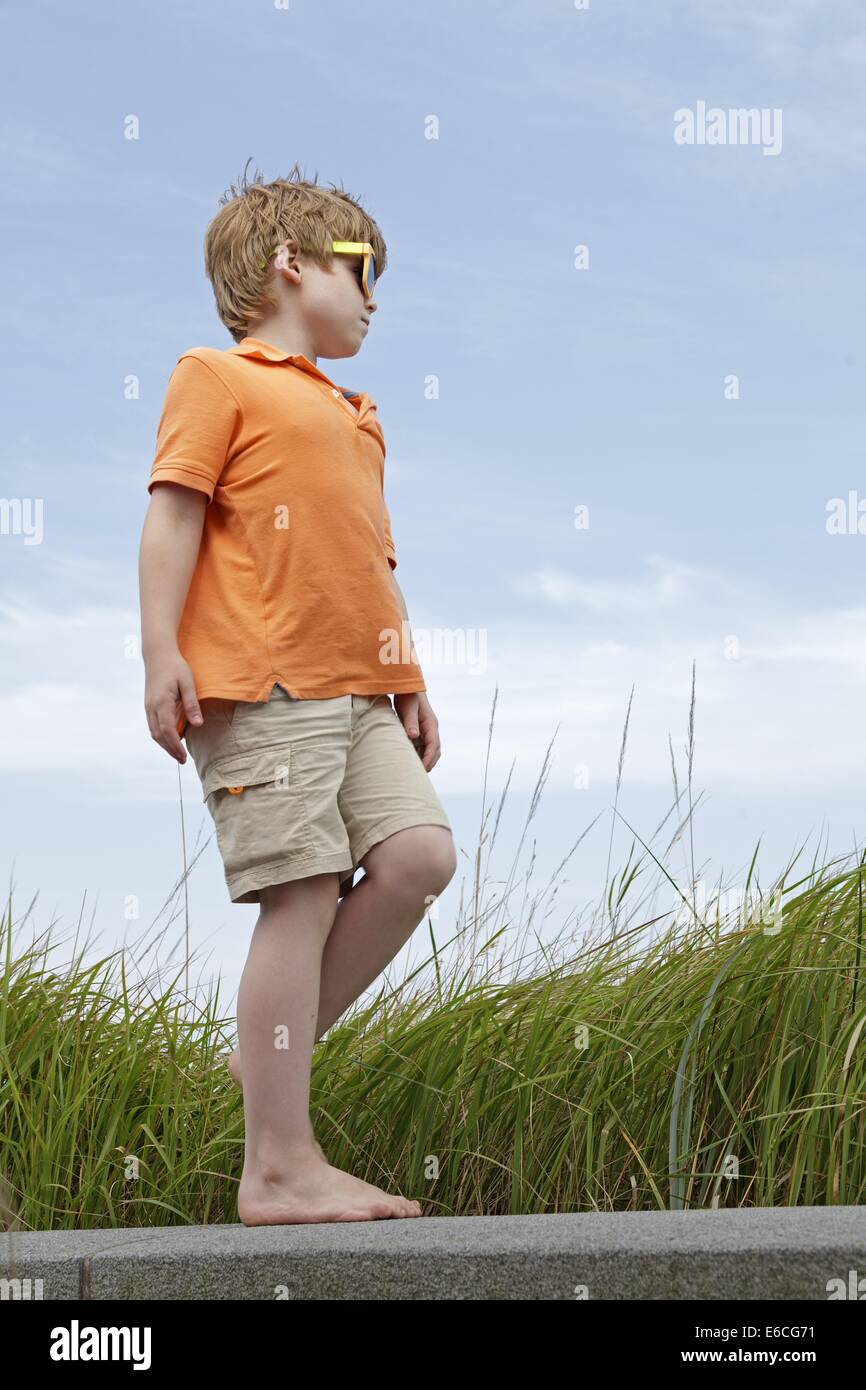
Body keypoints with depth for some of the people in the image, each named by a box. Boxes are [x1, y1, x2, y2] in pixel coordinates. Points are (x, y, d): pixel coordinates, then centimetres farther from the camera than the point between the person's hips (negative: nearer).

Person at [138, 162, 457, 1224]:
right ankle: (278, 1168, -6)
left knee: (418, 854, -9)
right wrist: (161, 654, -14)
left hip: (357, 695, 8)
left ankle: (272, 1051, 8)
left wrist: (408, 683, 21)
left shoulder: (353, 417, 27)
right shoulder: (218, 378, 5)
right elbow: (172, 518, -4)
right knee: (303, 897, -11)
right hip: (260, 686, -8)